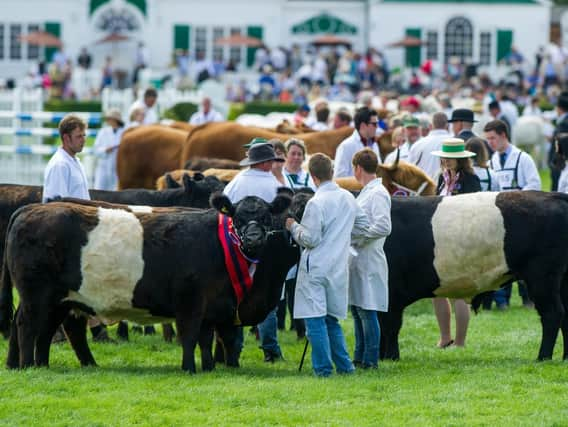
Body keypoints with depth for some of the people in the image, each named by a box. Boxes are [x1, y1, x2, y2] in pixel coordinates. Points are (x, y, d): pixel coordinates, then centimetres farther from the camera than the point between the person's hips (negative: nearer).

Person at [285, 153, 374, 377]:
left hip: (315, 268, -7)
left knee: (315, 320, -3)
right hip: (339, 267, 7)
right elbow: (363, 225, 19)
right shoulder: (348, 198, 7)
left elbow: (310, 239, -16)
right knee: (332, 318, 17)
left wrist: (294, 227, 1)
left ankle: (323, 367, -4)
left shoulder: (316, 203, -15)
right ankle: (344, 365, 15)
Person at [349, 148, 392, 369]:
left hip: (369, 262, -10)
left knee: (367, 311, -6)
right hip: (357, 260, 10)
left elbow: (383, 227, -21)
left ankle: (370, 359, -2)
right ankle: (360, 357, 20)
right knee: (357, 309, 14)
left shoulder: (378, 193, -13)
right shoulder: (366, 192, 17)